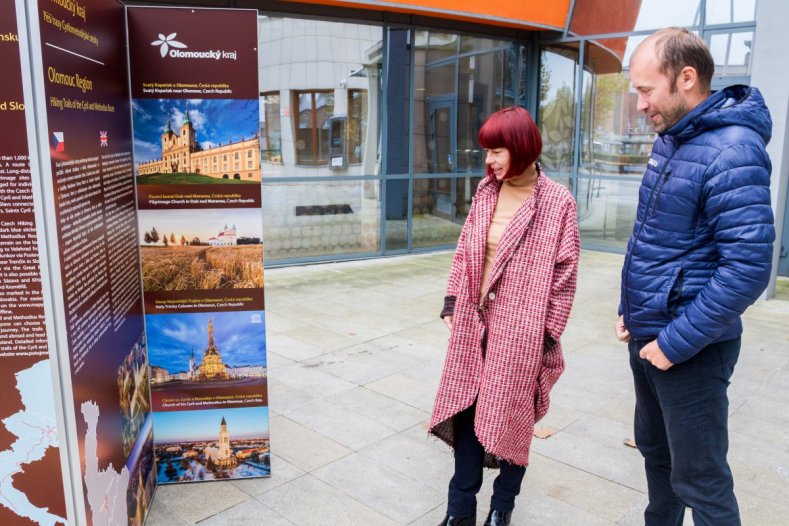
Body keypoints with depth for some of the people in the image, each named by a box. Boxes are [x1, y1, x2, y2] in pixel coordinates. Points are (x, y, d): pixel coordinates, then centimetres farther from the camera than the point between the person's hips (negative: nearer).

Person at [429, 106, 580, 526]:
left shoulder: (557, 202, -11)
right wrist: (452, 301, 7)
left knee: (511, 416, 9)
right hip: (474, 322, 5)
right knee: (467, 408, 10)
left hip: (521, 329, -5)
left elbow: (564, 275, -9)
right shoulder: (485, 191, 5)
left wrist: (549, 333, -8)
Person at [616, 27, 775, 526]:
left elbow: (748, 269, -26)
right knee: (655, 449, 24)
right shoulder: (670, 139, 7)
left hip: (689, 348, -8)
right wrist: (631, 309, 9)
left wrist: (677, 342, -21)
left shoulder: (732, 152, -20)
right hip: (647, 336, 8)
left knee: (700, 479, 7)